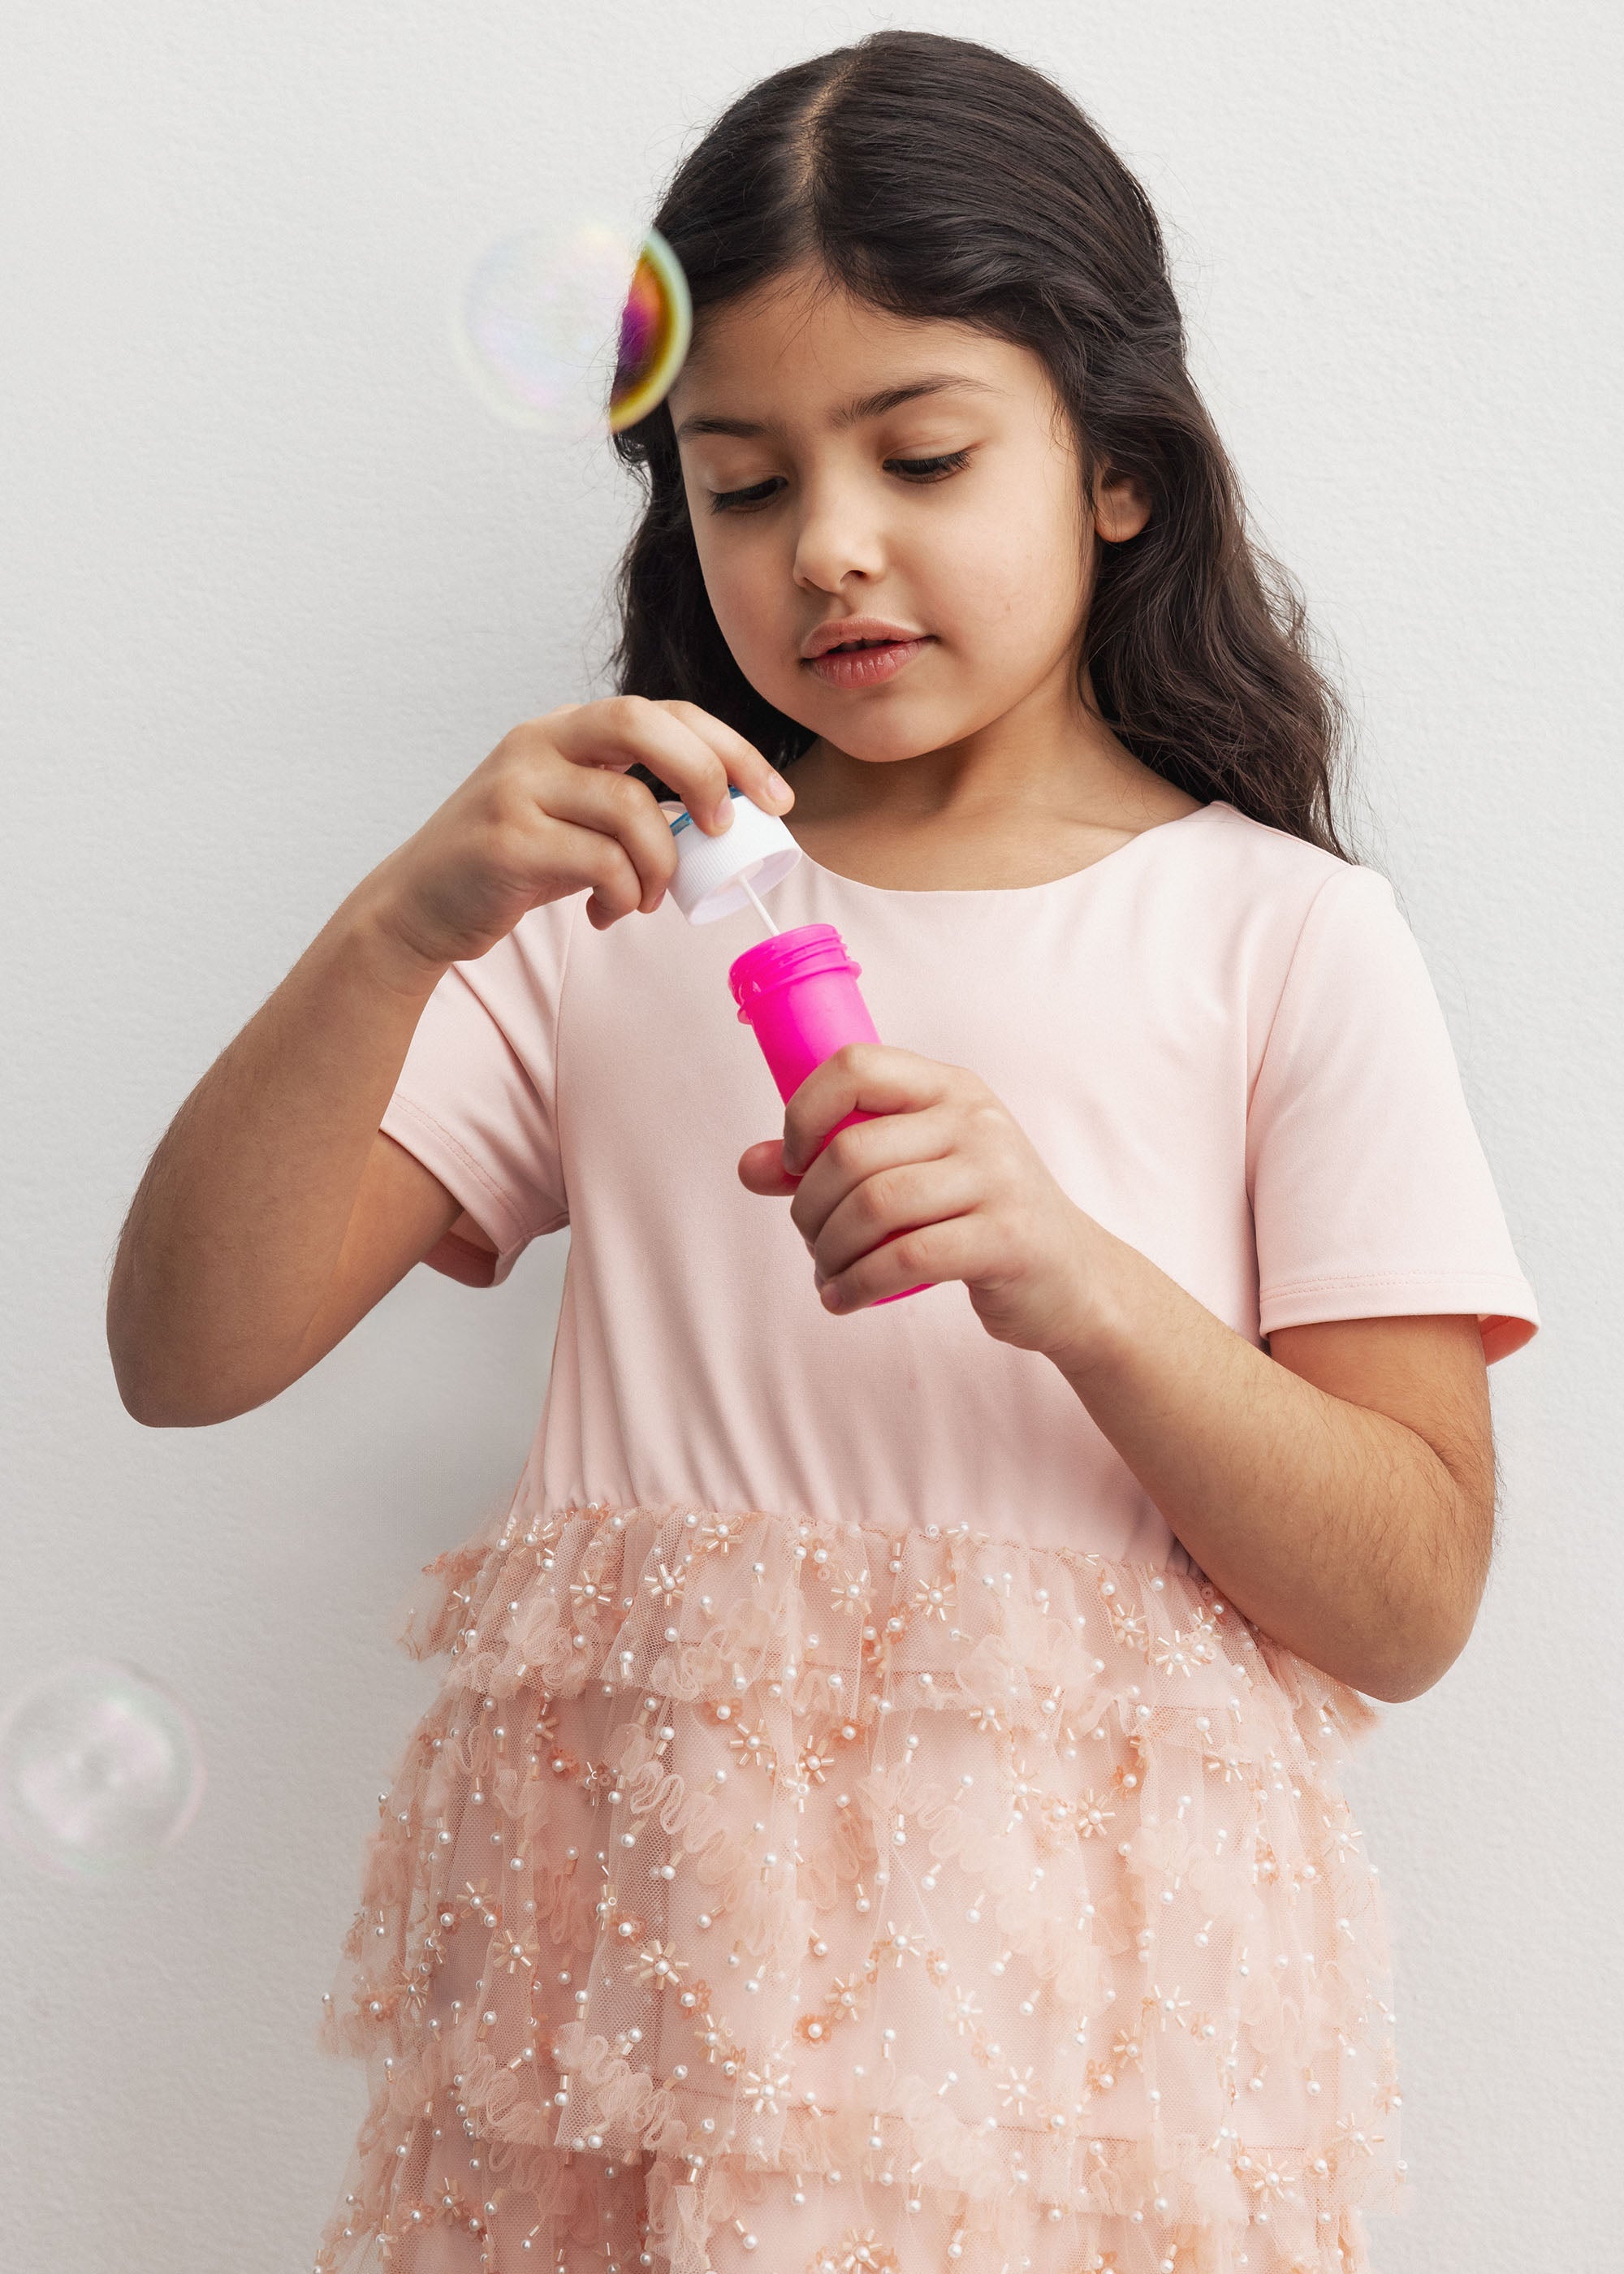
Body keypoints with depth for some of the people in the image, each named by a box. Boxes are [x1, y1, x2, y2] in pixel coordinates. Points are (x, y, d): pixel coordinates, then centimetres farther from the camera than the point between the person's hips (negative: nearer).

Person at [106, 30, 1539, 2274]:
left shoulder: (1282, 937, 1)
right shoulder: (616, 911, 8)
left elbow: (1410, 1600, -5)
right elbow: (186, 1354, -1)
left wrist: (1078, 1282, -20)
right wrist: (398, 930, -15)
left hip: (1072, 1999, -1)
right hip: (629, 1976, 2)